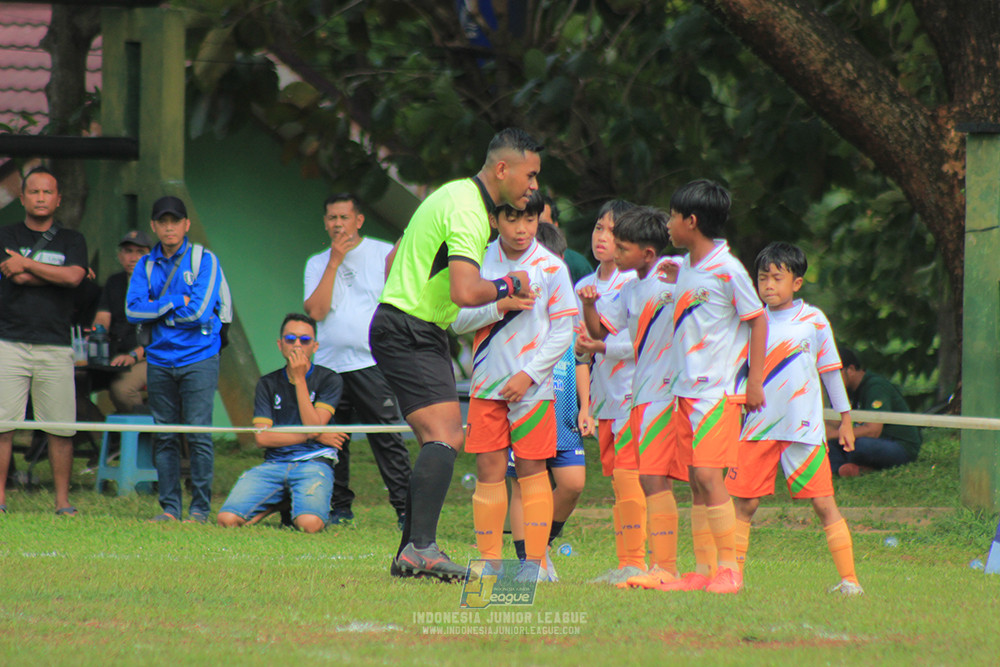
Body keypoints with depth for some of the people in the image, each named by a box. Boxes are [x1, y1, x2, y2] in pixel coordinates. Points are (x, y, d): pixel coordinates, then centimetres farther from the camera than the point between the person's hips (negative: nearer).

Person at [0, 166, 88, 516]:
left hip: (56, 346, 1)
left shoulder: (72, 240, 13)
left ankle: (63, 500, 4)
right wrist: (56, 275, -3)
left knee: (61, 428, -1)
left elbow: (73, 277, -7)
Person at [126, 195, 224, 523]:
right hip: (159, 359, 4)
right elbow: (133, 311, -2)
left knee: (198, 434, -8)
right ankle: (169, 507, 9)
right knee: (164, 437, 4)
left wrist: (157, 310, -3)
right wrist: (176, 302, -10)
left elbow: (199, 312, -12)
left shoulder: (205, 261, -1)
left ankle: (200, 507, -3)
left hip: (198, 358, -4)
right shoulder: (145, 266, 11)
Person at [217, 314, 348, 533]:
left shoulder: (329, 380, 5)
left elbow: (314, 426, -9)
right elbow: (262, 437, 2)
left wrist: (299, 379, -9)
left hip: (313, 462, -2)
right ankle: (276, 505, 9)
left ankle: (296, 510, 5)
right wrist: (314, 436, -4)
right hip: (274, 463, 2)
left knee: (310, 523, -33)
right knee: (228, 519, -21)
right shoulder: (268, 384, 12)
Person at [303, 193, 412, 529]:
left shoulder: (384, 254, 5)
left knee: (387, 438, -10)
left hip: (371, 363, -4)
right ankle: (340, 507, 17)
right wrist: (334, 262, -4)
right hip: (329, 362, 4)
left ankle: (405, 508, -10)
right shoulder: (318, 264, 12)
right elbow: (316, 311, -2)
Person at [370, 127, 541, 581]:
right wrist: (509, 286, -12)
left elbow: (395, 259, 25)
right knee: (444, 437, -21)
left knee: (447, 441, 12)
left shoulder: (454, 195, 16)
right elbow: (465, 292, -29)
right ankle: (420, 548, -31)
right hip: (409, 334, -11)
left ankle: (411, 553, 13)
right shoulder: (468, 212, -18)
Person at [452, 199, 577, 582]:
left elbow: (563, 331, -3)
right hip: (487, 382, 2)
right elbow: (458, 320, 1)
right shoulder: (480, 262, 4)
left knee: (531, 470, -1)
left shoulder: (551, 268, -3)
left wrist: (529, 374, -11)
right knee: (489, 469, 2)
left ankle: (536, 561, 4)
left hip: (533, 386, -2)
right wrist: (499, 306, -15)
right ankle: (489, 560, 8)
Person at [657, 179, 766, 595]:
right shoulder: (685, 267, 11)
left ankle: (729, 569, -8)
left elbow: (757, 320, -8)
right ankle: (704, 569, 9)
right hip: (686, 388, 8)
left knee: (709, 474, -13)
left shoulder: (727, 269, -12)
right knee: (696, 479, 6)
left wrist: (755, 381, -9)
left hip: (719, 389, -8)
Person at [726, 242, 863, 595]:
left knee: (824, 503, -5)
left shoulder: (813, 321, 2)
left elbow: (830, 370, 10)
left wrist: (845, 419, 14)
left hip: (803, 429, -2)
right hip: (758, 428, 3)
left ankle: (849, 578, -3)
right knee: (744, 504, 0)